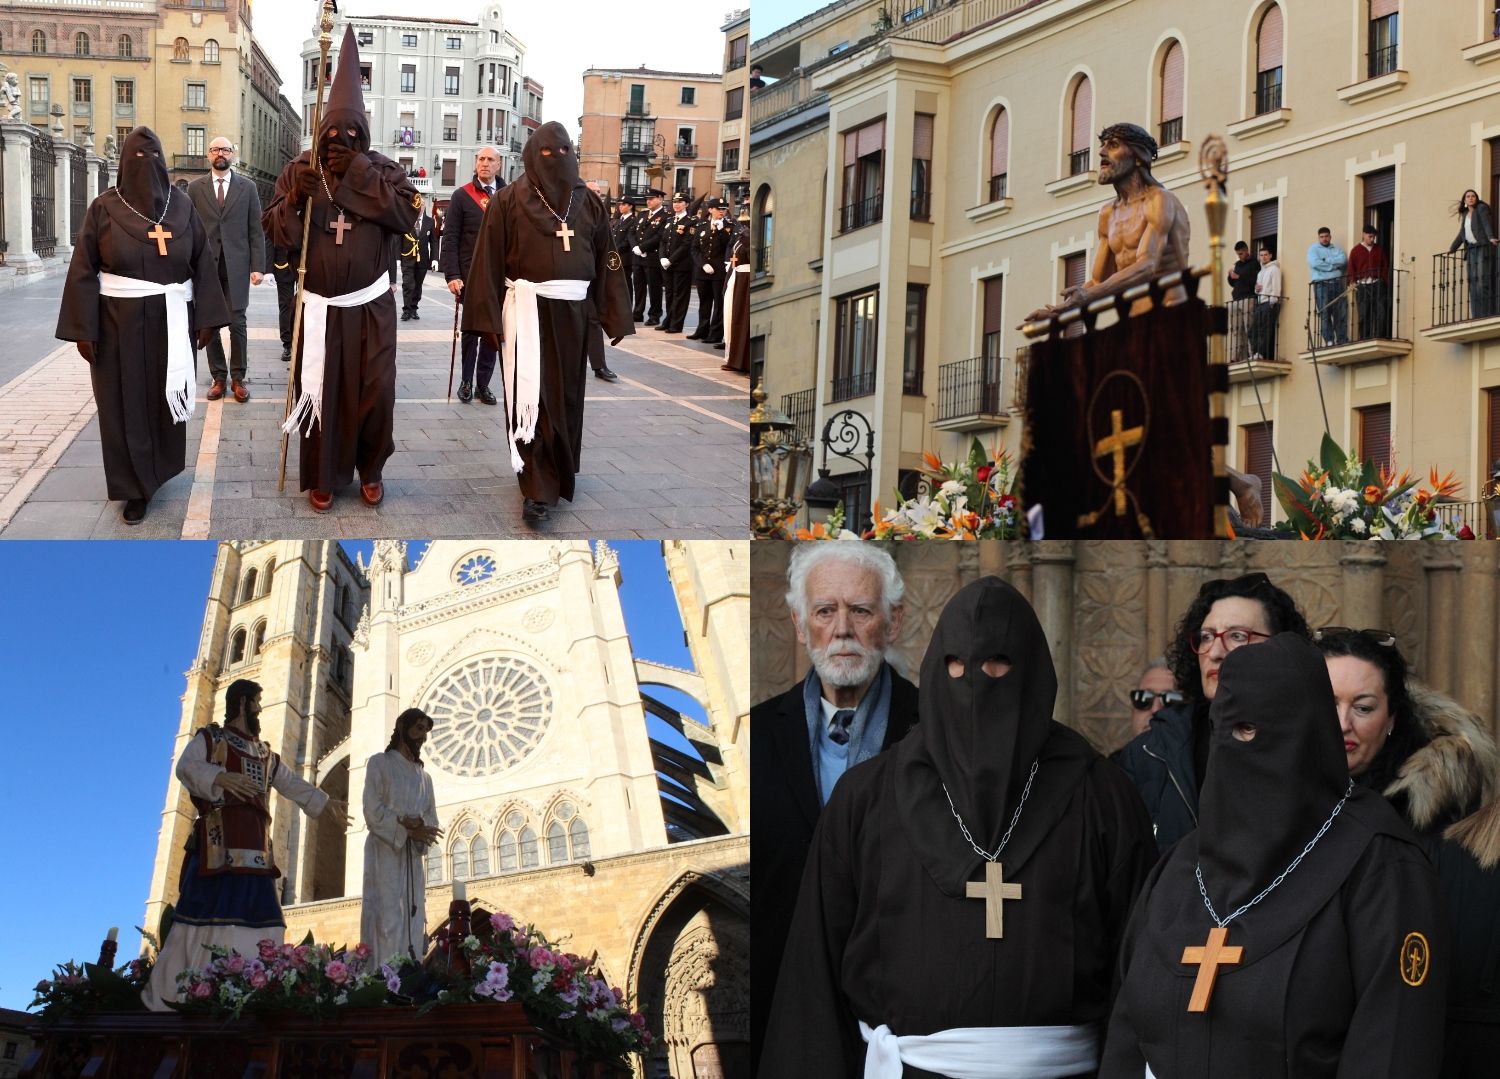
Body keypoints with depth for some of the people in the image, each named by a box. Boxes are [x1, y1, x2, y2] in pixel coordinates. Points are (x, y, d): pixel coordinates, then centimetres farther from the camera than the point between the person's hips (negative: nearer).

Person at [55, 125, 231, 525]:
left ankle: (160, 465, 35)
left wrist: (206, 318, -1)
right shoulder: (105, 208, -6)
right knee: (126, 403, 2)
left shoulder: (181, 206, 1)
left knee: (167, 396, 13)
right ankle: (135, 488, 10)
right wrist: (83, 329, -10)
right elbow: (83, 271, -5)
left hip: (171, 322, 2)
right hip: (120, 323, -2)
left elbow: (203, 264, 3)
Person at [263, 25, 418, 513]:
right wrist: (295, 199, -23)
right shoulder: (300, 169, 0)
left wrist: (358, 174, -21)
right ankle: (322, 477, 17)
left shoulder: (382, 169, -2)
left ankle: (371, 469, 20)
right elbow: (278, 232, -2)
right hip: (320, 307, 1)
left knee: (376, 391, 0)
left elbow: (408, 214, -18)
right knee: (320, 391, 4)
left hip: (371, 306, -1)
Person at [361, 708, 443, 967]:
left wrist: (421, 830, -10)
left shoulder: (424, 776, 23)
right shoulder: (380, 763, 7)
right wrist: (408, 829, -14)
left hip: (413, 858, 6)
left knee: (413, 926, -3)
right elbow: (373, 812, -6)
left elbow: (432, 821, 13)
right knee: (386, 923, -15)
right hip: (384, 853, -6)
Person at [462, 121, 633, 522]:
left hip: (572, 311, 4)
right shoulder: (508, 201, -1)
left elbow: (607, 261, 7)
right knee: (532, 396, -9)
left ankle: (561, 472, 26)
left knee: (567, 394, 10)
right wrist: (489, 318, -10)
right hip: (528, 309, -3)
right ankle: (539, 488, -9)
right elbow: (489, 261, -4)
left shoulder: (589, 202, 9)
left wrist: (615, 318, 3)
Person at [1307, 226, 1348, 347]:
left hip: (1337, 283, 3)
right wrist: (1334, 265, -4)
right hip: (1321, 285, -3)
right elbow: (1315, 263, -10)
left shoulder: (1337, 248, 18)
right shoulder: (1313, 249, 9)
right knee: (1325, 314, -7)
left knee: (1341, 313, -2)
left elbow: (1344, 260, -2)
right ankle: (1329, 341, -5)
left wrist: (1326, 261, -6)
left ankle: (1342, 340, 2)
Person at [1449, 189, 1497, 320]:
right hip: (1471, 250, 7)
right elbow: (1462, 234, 28)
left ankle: (1487, 314, -18)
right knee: (1473, 281, -1)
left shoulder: (1482, 208, -3)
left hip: (1484, 248, -7)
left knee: (1484, 280, -14)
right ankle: (1476, 316, -3)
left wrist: (1491, 238, -36)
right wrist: (1452, 248, 35)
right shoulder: (1465, 214, 18)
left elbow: (1487, 224, -19)